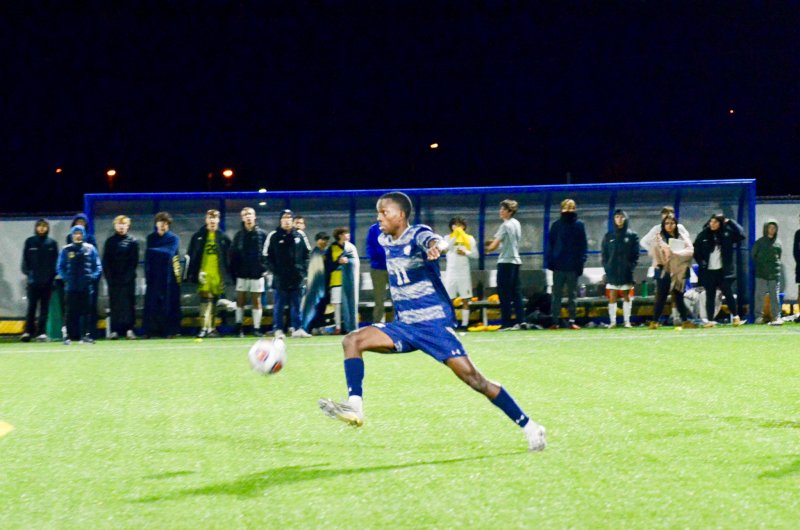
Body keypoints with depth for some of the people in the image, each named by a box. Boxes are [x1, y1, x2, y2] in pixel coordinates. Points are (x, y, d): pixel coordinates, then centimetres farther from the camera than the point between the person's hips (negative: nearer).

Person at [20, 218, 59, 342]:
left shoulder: (52, 243, 6)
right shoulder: (30, 242, 5)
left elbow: (56, 261, 6)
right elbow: (25, 259, 6)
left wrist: (53, 276, -3)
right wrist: (27, 273, -5)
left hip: (47, 280, 0)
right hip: (33, 280, 0)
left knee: (44, 307, 3)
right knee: (31, 306, 0)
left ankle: (42, 332, 5)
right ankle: (28, 331, 4)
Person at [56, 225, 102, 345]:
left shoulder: (90, 249, 6)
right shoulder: (66, 250, 5)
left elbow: (98, 266, 7)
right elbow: (60, 267, 7)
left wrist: (93, 276, -8)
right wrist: (66, 277, -8)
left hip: (86, 286, 1)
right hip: (71, 286, -1)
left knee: (87, 311, 0)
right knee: (71, 312, -1)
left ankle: (86, 335, 4)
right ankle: (69, 336, 1)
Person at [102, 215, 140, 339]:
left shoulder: (132, 241, 5)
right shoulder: (110, 241, 9)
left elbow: (134, 261, 0)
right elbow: (105, 261, 6)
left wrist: (128, 275, -10)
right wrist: (109, 276, -5)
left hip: (128, 278, -1)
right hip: (113, 278, 1)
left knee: (129, 303, -3)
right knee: (114, 305, 0)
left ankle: (129, 329, -2)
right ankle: (115, 330, 0)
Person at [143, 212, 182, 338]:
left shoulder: (174, 238, 2)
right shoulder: (151, 238, 11)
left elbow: (170, 252, -14)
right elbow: (147, 257, 6)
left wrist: (154, 251, -18)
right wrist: (147, 274, -2)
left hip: (169, 275, -3)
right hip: (154, 275, 3)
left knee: (170, 303, -4)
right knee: (152, 303, -2)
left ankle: (171, 330, -1)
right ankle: (150, 330, 1)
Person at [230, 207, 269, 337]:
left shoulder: (262, 234, 0)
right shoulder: (239, 235, 4)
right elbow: (233, 255, 3)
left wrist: (264, 267, -10)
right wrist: (234, 271, -3)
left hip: (257, 273, -2)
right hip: (242, 273, 2)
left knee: (256, 301, 3)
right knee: (240, 300, 5)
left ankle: (256, 327, 5)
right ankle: (239, 327, 13)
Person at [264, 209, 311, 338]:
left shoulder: (300, 236, 8)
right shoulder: (273, 236, -1)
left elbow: (307, 253, 14)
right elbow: (267, 255, 0)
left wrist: (303, 269, 4)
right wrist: (274, 270, -7)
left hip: (297, 277, 3)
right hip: (280, 278, -3)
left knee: (296, 304, 5)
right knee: (279, 305, 2)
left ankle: (297, 328, 8)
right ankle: (278, 329, 5)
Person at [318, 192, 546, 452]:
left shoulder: (417, 235, -14)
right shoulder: (385, 241, 8)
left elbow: (435, 240, -39)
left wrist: (437, 245, -62)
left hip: (433, 323, -7)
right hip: (404, 325, 7)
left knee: (472, 378, -14)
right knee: (352, 341, -11)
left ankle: (529, 427, -5)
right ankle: (354, 407, -19)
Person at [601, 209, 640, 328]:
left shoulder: (632, 236, 4)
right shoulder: (608, 237, 9)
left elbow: (636, 254, 2)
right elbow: (604, 255, 9)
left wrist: (631, 267, -8)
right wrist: (607, 267, -3)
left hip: (627, 272, -1)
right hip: (612, 272, 1)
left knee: (626, 297, 4)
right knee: (612, 297, -2)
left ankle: (627, 321, 8)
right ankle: (612, 321, 0)